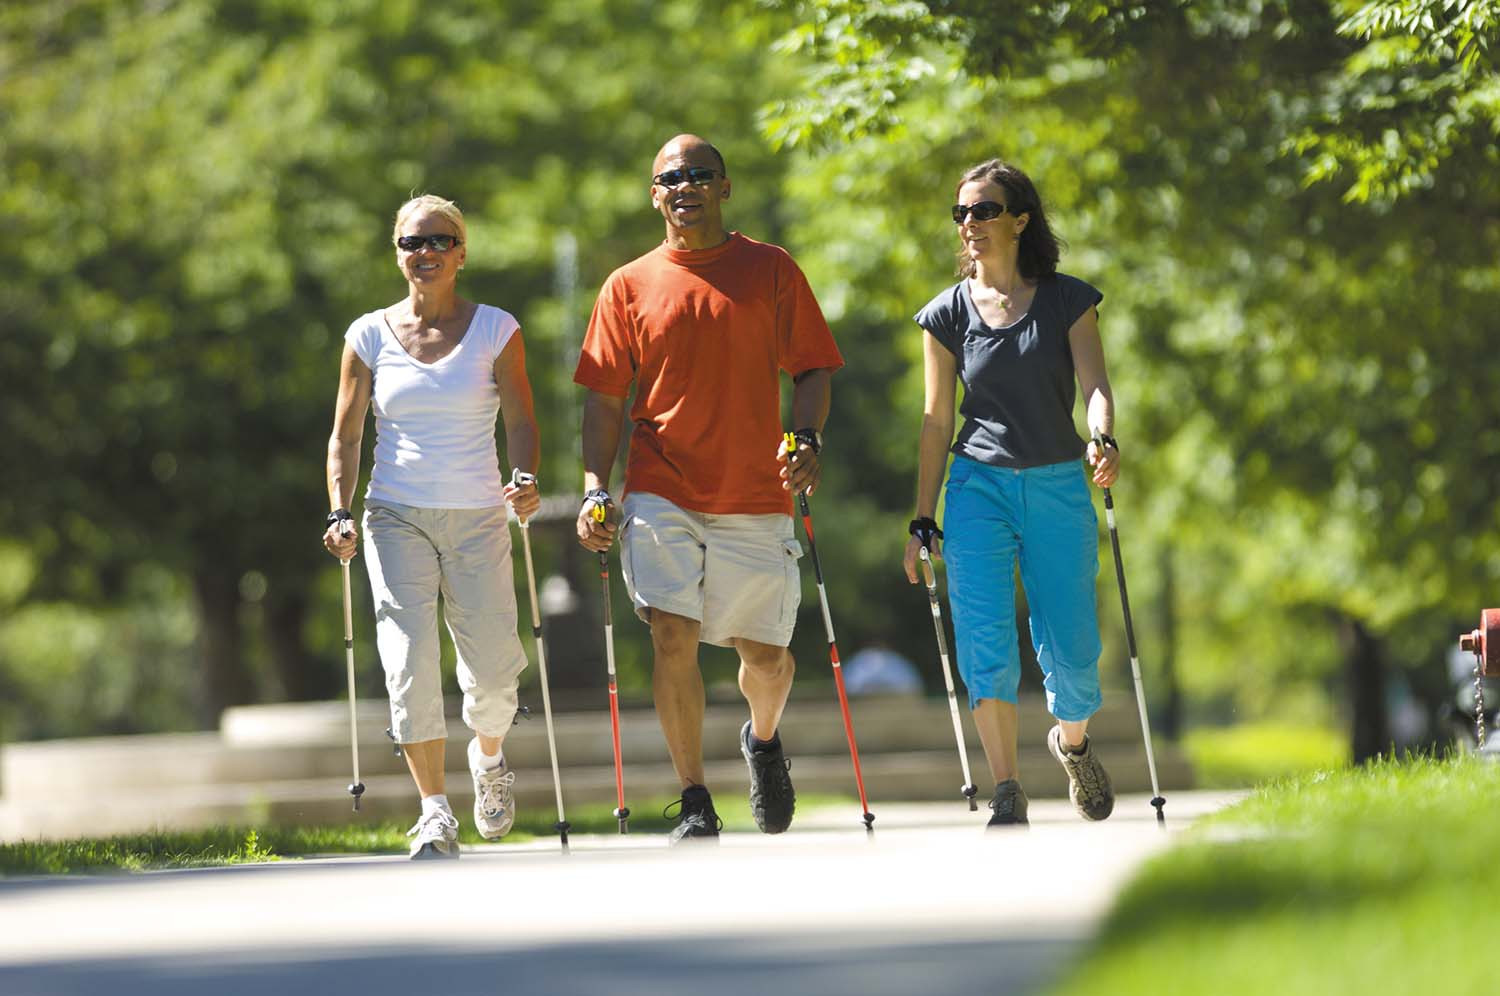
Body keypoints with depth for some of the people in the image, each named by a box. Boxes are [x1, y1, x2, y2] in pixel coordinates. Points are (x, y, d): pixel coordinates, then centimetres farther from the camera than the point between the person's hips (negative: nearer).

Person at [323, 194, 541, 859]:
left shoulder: (496, 331, 3)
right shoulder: (370, 336, 5)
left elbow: (520, 423, 1)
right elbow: (345, 435, 9)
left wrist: (526, 479, -19)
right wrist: (340, 514, -5)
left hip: (478, 518, 0)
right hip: (397, 517, 0)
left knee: (492, 670, -2)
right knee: (410, 659, -16)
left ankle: (488, 758, 32)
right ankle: (435, 812, -15)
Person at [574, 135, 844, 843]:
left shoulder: (771, 270, 6)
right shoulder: (629, 286, 7)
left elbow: (812, 368, 6)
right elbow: (605, 398, 8)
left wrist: (806, 438, -12)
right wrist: (595, 490, -2)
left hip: (755, 495, 0)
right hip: (662, 493, 0)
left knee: (765, 654, 5)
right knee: (672, 635, -13)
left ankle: (763, 740, 39)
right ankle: (694, 803, -5)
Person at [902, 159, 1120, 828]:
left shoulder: (1067, 301, 2)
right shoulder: (949, 314, 5)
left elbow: (1094, 384, -8)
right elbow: (937, 421, 8)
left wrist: (1103, 439, -31)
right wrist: (922, 522, 6)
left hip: (1058, 487, 0)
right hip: (978, 488, 0)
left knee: (1071, 653, 1)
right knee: (985, 643, -15)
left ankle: (1071, 741, 34)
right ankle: (1007, 796, -12)